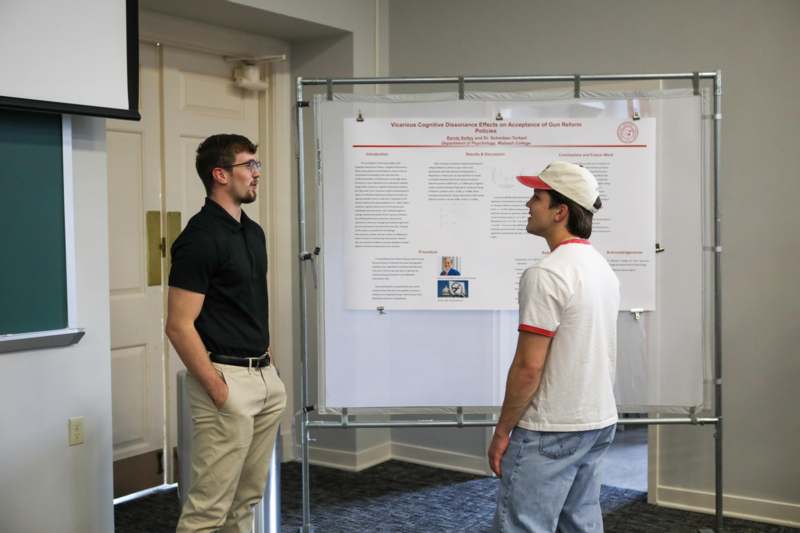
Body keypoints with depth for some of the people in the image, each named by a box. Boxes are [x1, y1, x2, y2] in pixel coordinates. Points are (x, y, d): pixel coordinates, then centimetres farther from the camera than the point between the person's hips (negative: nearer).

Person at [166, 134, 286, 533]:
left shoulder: (253, 232, 12)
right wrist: (219, 391, -18)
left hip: (265, 379, 9)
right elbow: (179, 326, -18)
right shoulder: (200, 238, -15)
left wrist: (271, 367, 17)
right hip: (227, 379, -9)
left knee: (247, 498, 16)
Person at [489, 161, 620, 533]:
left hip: (550, 431, -10)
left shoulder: (546, 275, -21)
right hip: (599, 422, 10)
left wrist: (502, 431, -12)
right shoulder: (603, 268, 10)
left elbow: (528, 367, -21)